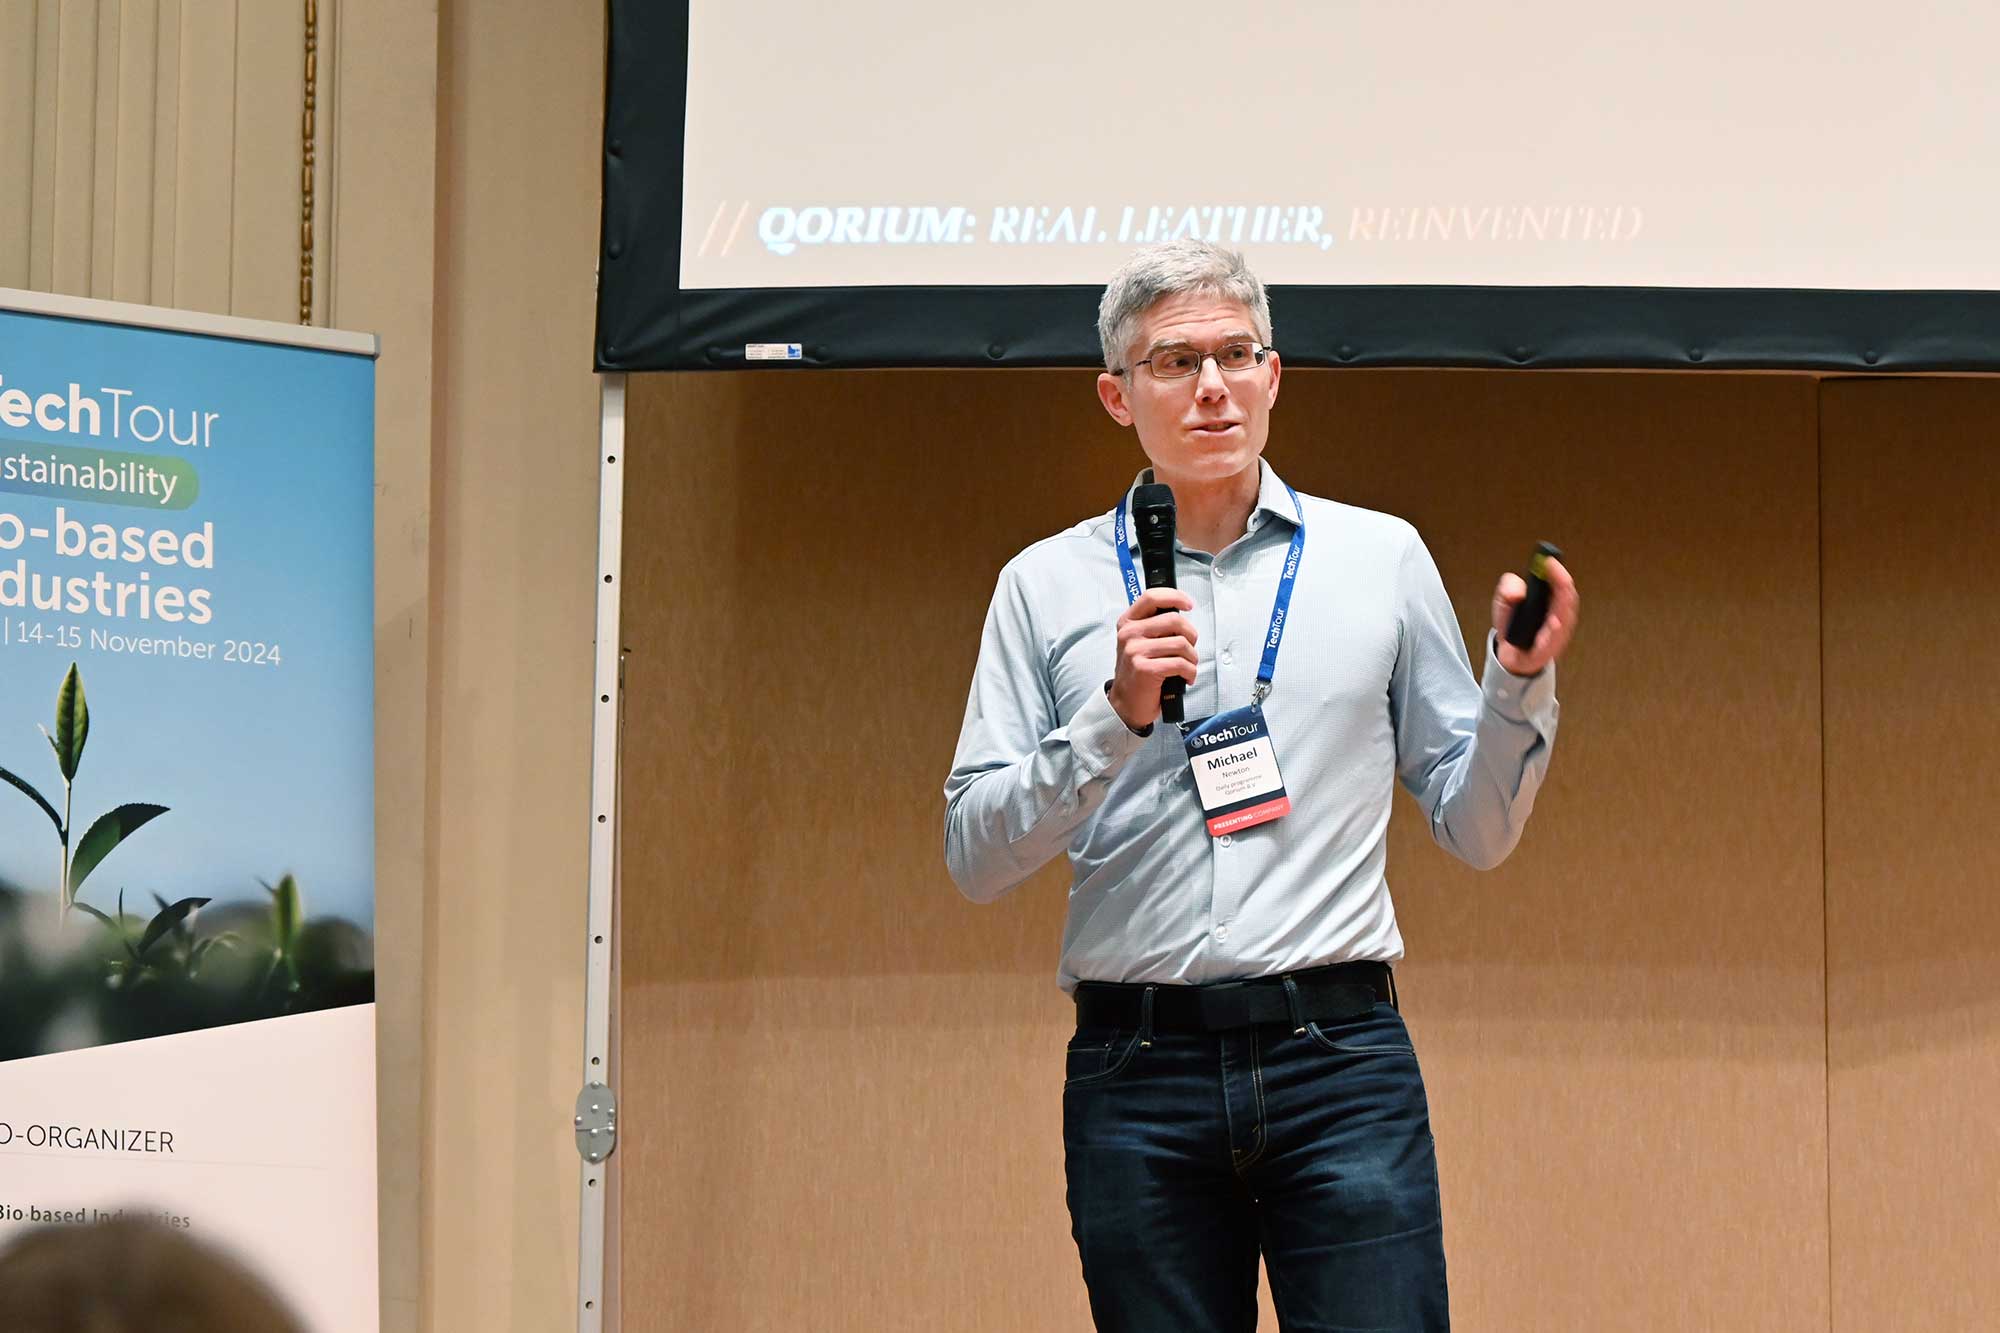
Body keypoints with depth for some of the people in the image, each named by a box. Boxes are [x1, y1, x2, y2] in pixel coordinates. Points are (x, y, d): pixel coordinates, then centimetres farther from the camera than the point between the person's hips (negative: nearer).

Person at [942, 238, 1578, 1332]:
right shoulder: (1048, 586, 9)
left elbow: (1477, 829, 15)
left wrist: (1522, 681, -2)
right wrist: (1118, 716, -10)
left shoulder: (1382, 559, 12)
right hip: (1137, 1068, 0)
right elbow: (975, 859, 3)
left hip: (1339, 1050, 0)